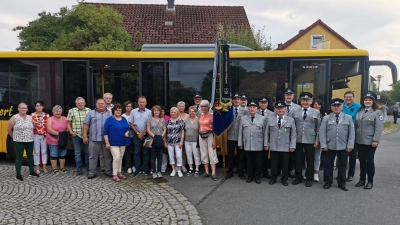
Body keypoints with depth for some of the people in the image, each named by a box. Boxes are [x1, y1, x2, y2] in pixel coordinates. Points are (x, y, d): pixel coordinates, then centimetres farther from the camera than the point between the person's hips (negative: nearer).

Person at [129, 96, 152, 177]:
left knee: (146, 152, 4)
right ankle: (137, 169, 10)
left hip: (146, 134, 0)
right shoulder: (133, 111, 2)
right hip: (136, 134, 1)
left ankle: (145, 169, 14)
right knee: (136, 152, 2)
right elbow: (131, 124, 3)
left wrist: (143, 133, -6)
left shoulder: (149, 112, 0)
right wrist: (138, 133, -4)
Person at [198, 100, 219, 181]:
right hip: (201, 136, 6)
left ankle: (213, 173, -2)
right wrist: (198, 136, 8)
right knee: (204, 154, 8)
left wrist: (214, 140, -15)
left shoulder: (212, 115, -8)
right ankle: (207, 172, 17)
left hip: (209, 135, -6)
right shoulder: (200, 115, 10)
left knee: (212, 154, -5)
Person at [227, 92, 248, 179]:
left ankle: (241, 172, 22)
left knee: (241, 155, 9)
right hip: (230, 136, 1)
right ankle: (230, 172, 23)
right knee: (230, 155, 10)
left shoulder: (245, 111, 0)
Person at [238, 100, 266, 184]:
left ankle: (257, 177, 21)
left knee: (258, 162, 6)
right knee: (249, 161, 10)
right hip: (247, 145, 1)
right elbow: (240, 132, 7)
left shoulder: (262, 118, 2)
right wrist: (240, 143, 6)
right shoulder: (243, 119, 5)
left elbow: (265, 132, 2)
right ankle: (250, 176, 24)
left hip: (258, 145, -1)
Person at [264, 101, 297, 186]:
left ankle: (284, 179, 24)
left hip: (285, 147, 0)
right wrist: (266, 144, 1)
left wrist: (292, 146, -4)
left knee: (285, 164, 8)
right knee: (274, 164, 8)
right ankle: (273, 178, 24)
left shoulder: (291, 120, 3)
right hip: (273, 147, 1)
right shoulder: (270, 119, 6)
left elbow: (293, 134, 2)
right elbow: (266, 133, 6)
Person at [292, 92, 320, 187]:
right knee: (298, 160, 9)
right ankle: (298, 177, 24)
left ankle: (309, 179, 21)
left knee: (310, 160, 7)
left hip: (310, 140, -1)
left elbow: (318, 127, 2)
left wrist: (317, 140, -3)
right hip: (298, 140, 1)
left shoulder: (316, 112, 4)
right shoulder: (295, 112, 8)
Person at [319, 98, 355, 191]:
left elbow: (351, 133, 2)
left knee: (342, 165, 9)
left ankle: (342, 183, 21)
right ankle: (328, 182, 20)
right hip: (330, 146, 0)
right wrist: (323, 145, -8)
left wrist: (350, 145, -4)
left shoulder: (348, 118, 5)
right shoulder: (326, 118, 3)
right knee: (328, 164, 7)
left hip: (343, 147, 0)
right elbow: (322, 132, -1)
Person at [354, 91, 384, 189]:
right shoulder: (360, 112, 13)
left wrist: (375, 140, -18)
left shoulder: (378, 112, -4)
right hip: (359, 141, 5)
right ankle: (362, 179, 22)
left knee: (369, 161, 2)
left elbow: (379, 128, -11)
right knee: (362, 160, 11)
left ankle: (370, 181, 14)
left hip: (370, 141, -5)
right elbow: (356, 126, 13)